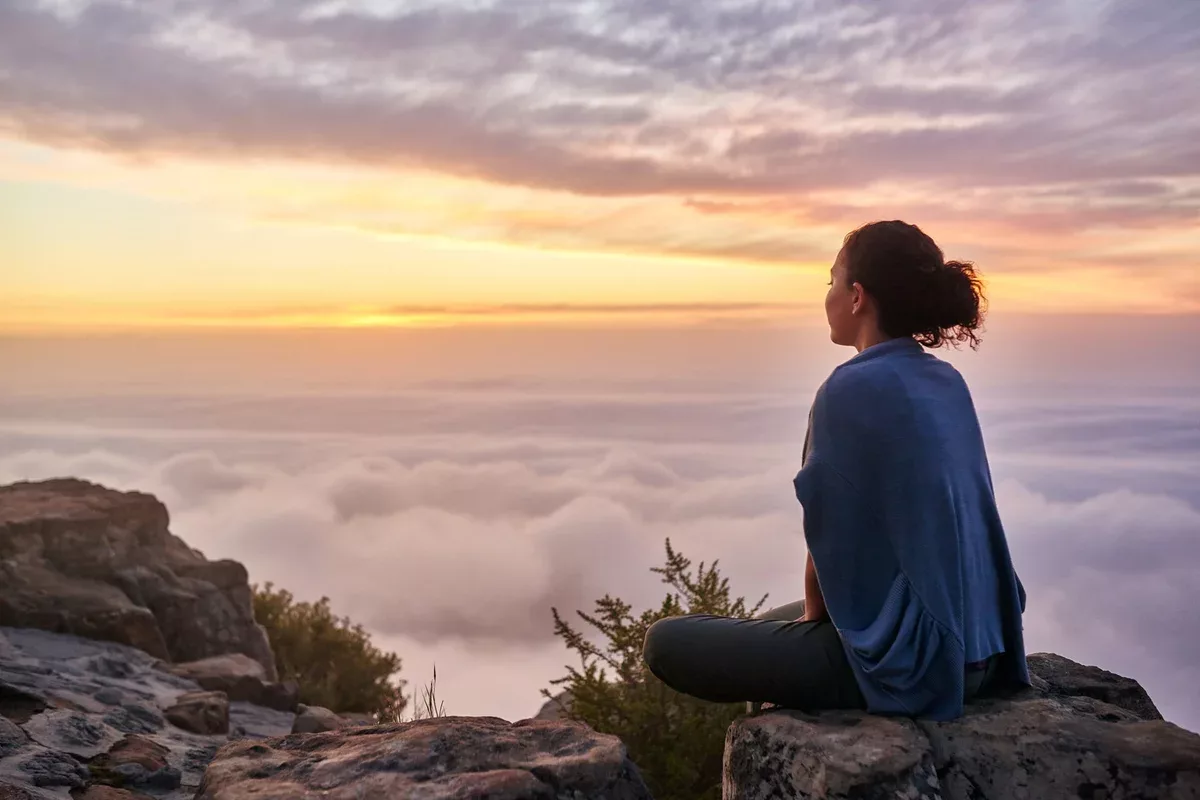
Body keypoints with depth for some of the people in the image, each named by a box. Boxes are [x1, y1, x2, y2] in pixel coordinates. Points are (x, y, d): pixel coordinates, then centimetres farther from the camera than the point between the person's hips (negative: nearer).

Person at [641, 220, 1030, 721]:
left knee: (667, 642, 0)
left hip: (906, 657, -9)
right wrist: (816, 612, 17)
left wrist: (813, 615, 6)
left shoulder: (852, 389, -19)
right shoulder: (948, 384, 7)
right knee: (771, 622, 30)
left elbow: (831, 541, -14)